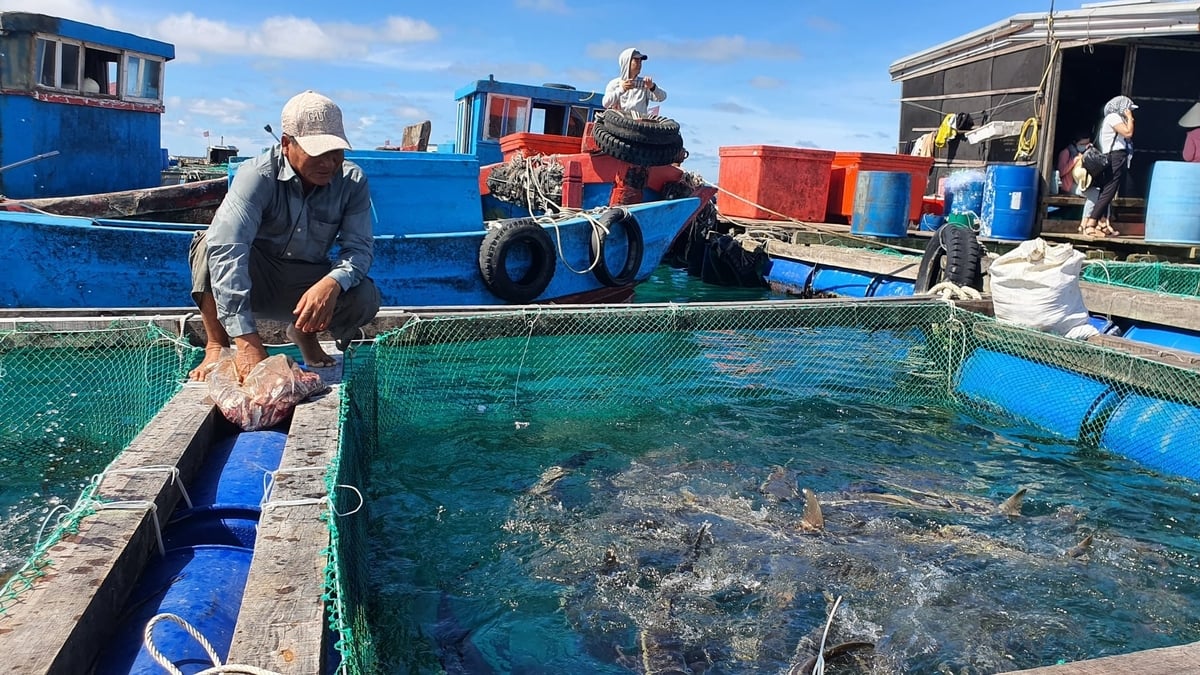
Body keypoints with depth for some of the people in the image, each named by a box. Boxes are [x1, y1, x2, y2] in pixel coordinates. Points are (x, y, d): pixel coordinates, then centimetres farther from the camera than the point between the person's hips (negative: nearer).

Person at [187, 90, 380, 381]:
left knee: (365, 298, -26)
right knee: (209, 243, -32)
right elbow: (227, 249, -37)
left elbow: (360, 246, -16)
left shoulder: (353, 181, -12)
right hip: (252, 281, -2)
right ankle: (216, 348, -16)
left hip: (308, 286, 3)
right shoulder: (258, 175, -24)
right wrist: (247, 340, -46)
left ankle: (304, 333, 8)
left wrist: (332, 284, -42)